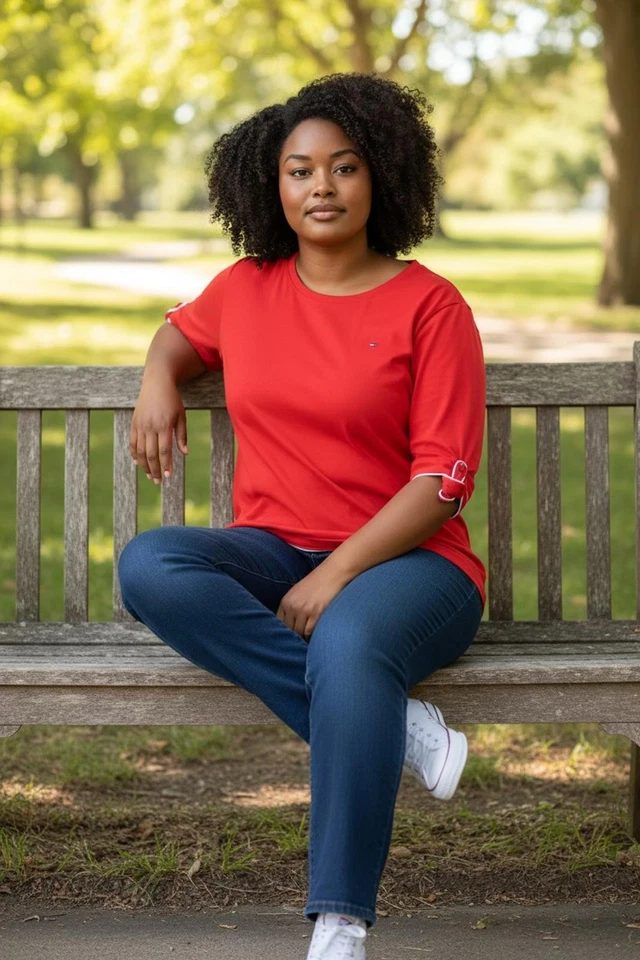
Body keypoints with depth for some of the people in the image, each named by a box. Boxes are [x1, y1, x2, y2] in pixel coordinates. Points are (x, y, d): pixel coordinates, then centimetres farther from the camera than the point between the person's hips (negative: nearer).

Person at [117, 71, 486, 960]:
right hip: (271, 555, 5)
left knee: (350, 644, -40)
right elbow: (182, 329, 35)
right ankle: (390, 724, -28)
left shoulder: (429, 305, -3)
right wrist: (159, 381, 10)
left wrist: (338, 574, -19)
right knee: (148, 566, -28)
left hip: (401, 561, -4)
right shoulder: (248, 287, 11)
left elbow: (443, 478, -8)